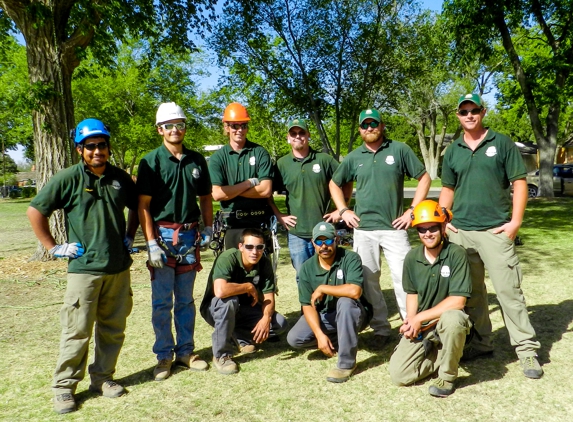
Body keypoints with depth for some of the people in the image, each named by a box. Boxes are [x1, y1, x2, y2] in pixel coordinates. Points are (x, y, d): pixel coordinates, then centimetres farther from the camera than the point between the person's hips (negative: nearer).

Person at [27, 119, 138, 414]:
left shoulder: (120, 178, 7)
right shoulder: (68, 178, -6)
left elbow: (137, 207, 24)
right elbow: (35, 210, -3)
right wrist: (53, 247, -4)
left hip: (119, 267, 4)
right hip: (84, 268, -4)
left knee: (113, 328, 12)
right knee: (77, 331, 0)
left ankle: (102, 378, 28)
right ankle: (64, 387, 16)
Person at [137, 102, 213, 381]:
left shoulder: (196, 160, 6)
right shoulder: (151, 161, -5)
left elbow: (205, 197, 15)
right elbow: (143, 206, -9)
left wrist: (208, 228, 6)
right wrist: (151, 243, -15)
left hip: (189, 235, 4)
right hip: (163, 234, -3)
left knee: (186, 300, 13)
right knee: (162, 301, 4)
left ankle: (185, 351, 25)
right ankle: (164, 356, 18)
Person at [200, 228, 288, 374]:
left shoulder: (264, 263, -11)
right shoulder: (228, 258, -29)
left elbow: (268, 297, -11)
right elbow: (220, 291, -45)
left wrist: (266, 318, -32)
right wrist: (249, 287, -30)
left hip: (243, 310, 5)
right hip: (216, 309, -5)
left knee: (281, 323, -14)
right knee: (229, 300, -39)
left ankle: (240, 338, 6)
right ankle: (221, 355, -21)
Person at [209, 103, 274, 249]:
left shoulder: (260, 153, 1)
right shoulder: (217, 158, 2)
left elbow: (266, 190, -10)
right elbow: (217, 194, -9)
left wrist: (231, 190, -10)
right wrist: (250, 183, -9)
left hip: (259, 223, 0)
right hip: (232, 225, 0)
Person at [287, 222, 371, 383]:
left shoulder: (350, 258, -20)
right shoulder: (307, 268, -8)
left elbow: (354, 291, -36)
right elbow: (307, 306, -8)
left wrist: (322, 288, -25)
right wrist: (320, 334, -22)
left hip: (353, 314, -4)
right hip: (324, 315, 4)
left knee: (345, 301, -37)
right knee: (294, 338, -15)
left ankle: (346, 363, -23)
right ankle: (343, 340, 7)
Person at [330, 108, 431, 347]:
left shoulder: (399, 150, 1)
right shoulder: (353, 157, 9)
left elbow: (424, 178, 3)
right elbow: (334, 184, 20)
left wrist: (412, 211, -4)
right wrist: (343, 211, 7)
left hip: (394, 228, -3)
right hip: (363, 229, 3)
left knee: (403, 278, -5)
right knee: (368, 281, 7)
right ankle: (380, 329, 21)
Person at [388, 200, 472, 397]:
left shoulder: (456, 254, -16)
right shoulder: (412, 258, -1)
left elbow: (458, 300, -21)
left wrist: (420, 318, -20)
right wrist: (411, 321, -8)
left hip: (448, 319, -4)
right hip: (420, 327, 4)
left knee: (452, 318, -40)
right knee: (398, 375, -11)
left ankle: (447, 377, -13)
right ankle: (438, 354, 17)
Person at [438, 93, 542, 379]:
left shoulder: (502, 143, 2)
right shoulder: (453, 151, 11)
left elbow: (519, 183, -1)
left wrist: (516, 222, -9)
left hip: (495, 230, -4)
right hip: (460, 232, 4)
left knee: (508, 290, -4)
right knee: (470, 292, 11)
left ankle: (527, 349, 7)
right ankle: (481, 343, 24)